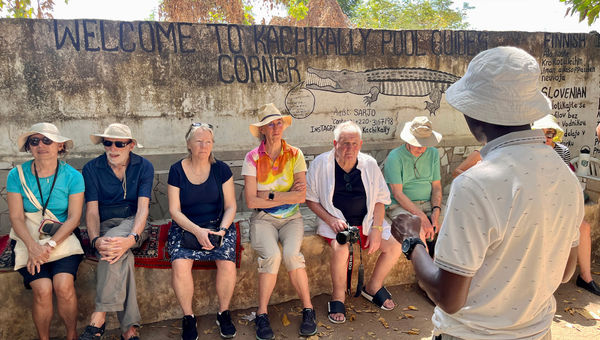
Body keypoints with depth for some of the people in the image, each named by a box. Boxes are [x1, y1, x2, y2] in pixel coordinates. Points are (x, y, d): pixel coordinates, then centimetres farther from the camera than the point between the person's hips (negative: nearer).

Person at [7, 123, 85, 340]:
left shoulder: (72, 176, -3)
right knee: (42, 290, -21)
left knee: (64, 285, -23)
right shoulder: (17, 175, -2)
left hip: (62, 239, 0)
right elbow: (16, 217, -3)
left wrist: (50, 245, -16)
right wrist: (33, 247, -18)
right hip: (29, 240, 1)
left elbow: (73, 218, -5)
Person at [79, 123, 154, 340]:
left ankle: (99, 316, -32)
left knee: (116, 246, -36)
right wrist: (95, 240, -27)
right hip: (105, 225, 1)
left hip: (133, 224, -1)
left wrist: (132, 238, -32)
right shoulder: (91, 169, 1)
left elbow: (142, 208, -12)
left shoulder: (144, 167, -1)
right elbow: (91, 210, -6)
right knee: (121, 255, -33)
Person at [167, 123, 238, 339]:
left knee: (227, 262, -26)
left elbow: (230, 207, 3)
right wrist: (197, 231, -18)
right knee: (180, 263, -28)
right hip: (185, 227, 0)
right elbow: (175, 210, -3)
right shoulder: (177, 170, 0)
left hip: (218, 226, 0)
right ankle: (188, 317, -4)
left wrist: (222, 230, -15)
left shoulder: (221, 169, 2)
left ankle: (224, 313, 0)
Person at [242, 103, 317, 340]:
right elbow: (251, 201, -10)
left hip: (291, 218, 1)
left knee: (291, 254, -26)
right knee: (272, 256, -28)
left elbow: (301, 197, -6)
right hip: (263, 219, -1)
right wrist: (287, 195, -10)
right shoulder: (253, 158, -3)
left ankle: (308, 310, -7)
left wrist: (270, 195, -13)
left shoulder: (295, 155, 2)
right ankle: (262, 315, -10)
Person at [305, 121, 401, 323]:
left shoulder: (369, 164, 1)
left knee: (395, 247, -11)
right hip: (336, 221, -4)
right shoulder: (321, 164, -7)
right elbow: (310, 199, -2)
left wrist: (376, 229, -6)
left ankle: (373, 288, 14)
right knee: (341, 249, -32)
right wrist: (330, 220, -15)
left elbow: (380, 200, 6)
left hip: (366, 221, 4)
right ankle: (338, 298, -7)